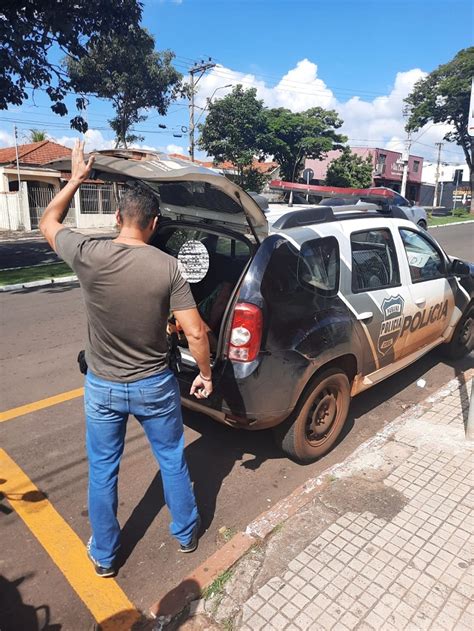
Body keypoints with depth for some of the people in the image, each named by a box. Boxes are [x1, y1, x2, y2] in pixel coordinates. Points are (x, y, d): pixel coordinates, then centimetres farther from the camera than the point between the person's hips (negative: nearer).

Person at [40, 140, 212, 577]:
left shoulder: (89, 256, -16)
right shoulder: (168, 267, -17)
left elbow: (48, 223, 6)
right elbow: (195, 333, -17)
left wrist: (76, 179, 14)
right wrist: (205, 374, 0)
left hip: (102, 388, 1)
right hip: (155, 386, 0)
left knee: (102, 471, 20)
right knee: (172, 460, 22)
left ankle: (104, 556, 39)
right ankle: (186, 532, 43)